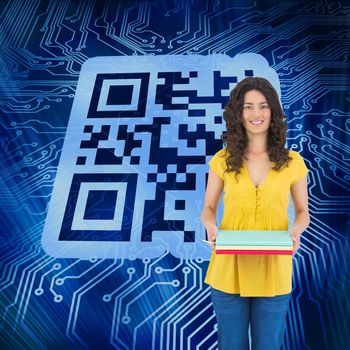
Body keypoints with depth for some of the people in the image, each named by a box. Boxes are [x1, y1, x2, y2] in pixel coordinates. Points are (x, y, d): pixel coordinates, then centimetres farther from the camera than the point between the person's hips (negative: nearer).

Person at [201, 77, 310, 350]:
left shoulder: (293, 161, -2)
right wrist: (211, 226, -16)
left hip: (274, 272, 0)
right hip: (229, 269, 0)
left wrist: (295, 231, -14)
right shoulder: (222, 160, -2)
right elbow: (209, 209, 5)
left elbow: (302, 211, 7)